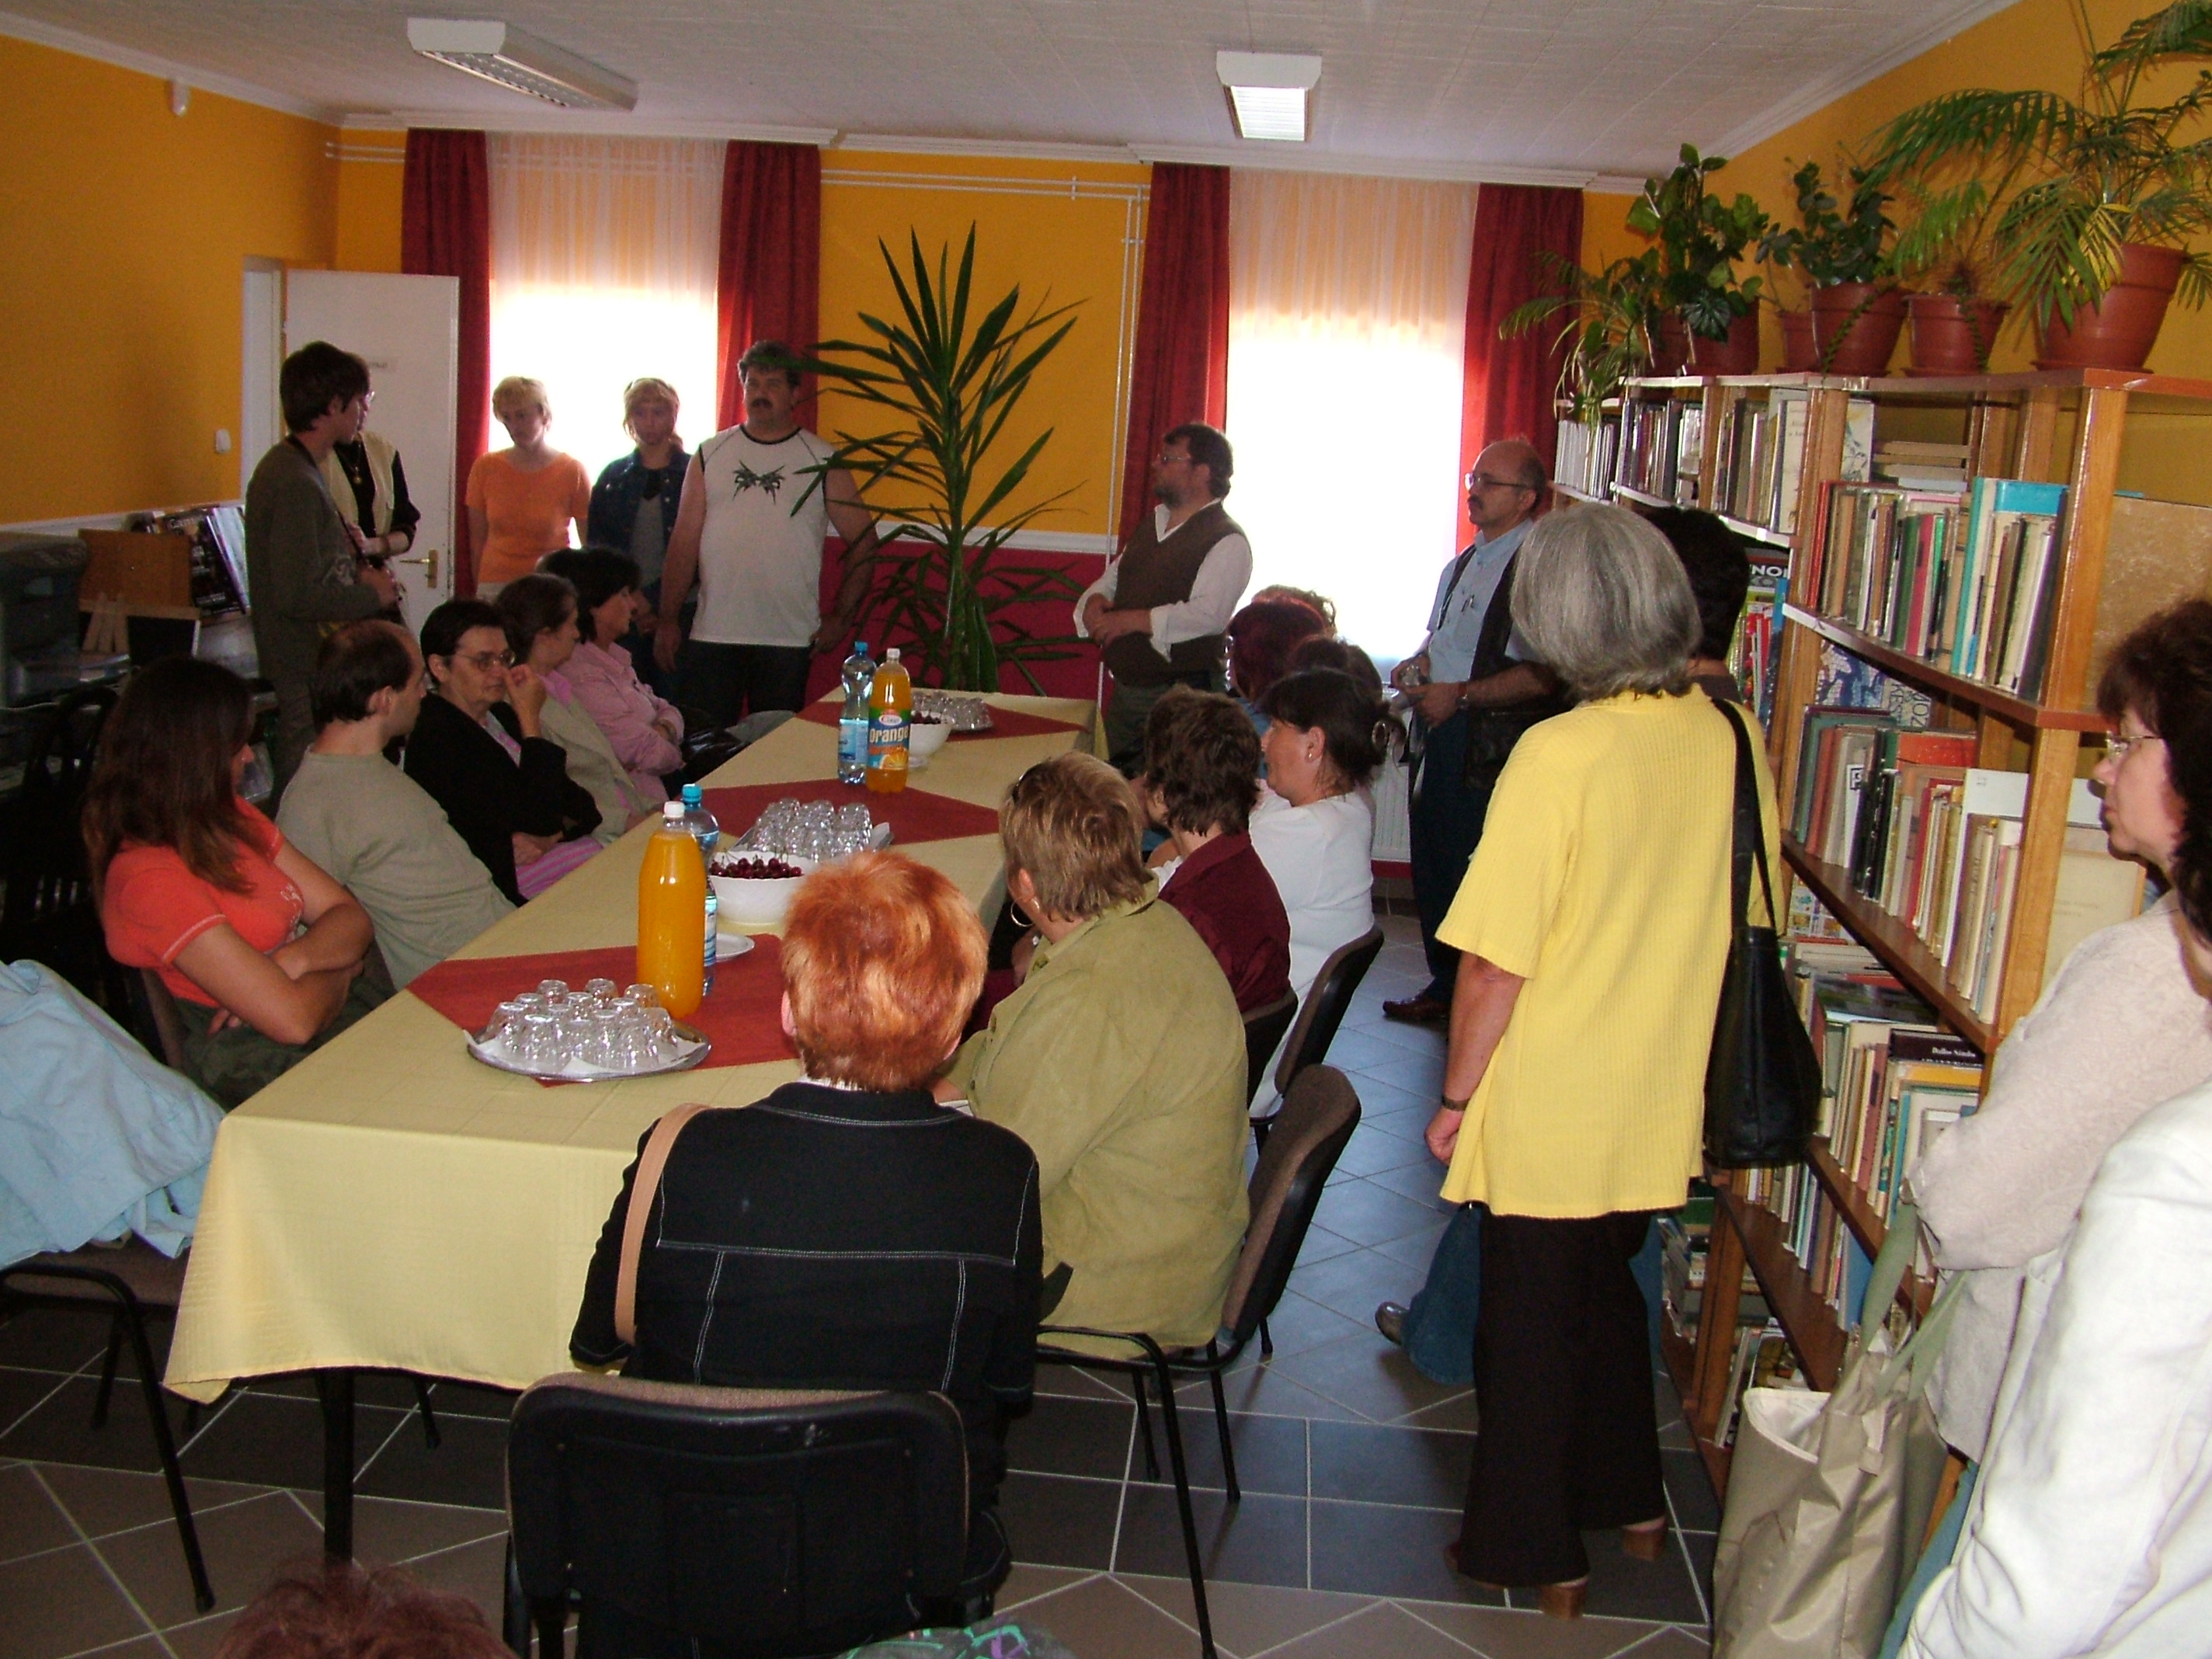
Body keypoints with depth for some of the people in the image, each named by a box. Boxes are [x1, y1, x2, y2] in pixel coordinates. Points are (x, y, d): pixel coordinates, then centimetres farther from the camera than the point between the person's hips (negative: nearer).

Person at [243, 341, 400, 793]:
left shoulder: (287, 465, 14)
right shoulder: (296, 482, -19)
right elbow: (296, 595, -25)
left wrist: (355, 576, 8)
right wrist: (369, 594, -11)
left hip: (309, 666, 10)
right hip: (309, 671, -10)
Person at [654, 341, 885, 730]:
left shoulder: (822, 462, 3)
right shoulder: (710, 455, 9)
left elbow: (863, 541, 4)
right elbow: (684, 541, 7)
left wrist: (842, 618, -1)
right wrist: (668, 621, 3)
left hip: (789, 640, -1)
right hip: (712, 637, 2)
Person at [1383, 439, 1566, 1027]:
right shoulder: (1463, 564, 15)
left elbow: (1545, 673, -22)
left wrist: (1460, 695, -19)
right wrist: (1417, 664, 8)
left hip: (1494, 742, -9)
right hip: (1444, 731, 9)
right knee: (1433, 859, 16)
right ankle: (1445, 983, 30)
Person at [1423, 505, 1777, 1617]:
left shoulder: (1560, 755, -24)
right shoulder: (1732, 738, -5)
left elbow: (1496, 962, -21)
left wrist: (1456, 1097, -8)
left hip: (1550, 1111, -6)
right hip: (1663, 1103, 6)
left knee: (1532, 1326, 13)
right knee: (1609, 1293, 27)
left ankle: (1539, 1558, 28)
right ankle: (1631, 1502, 43)